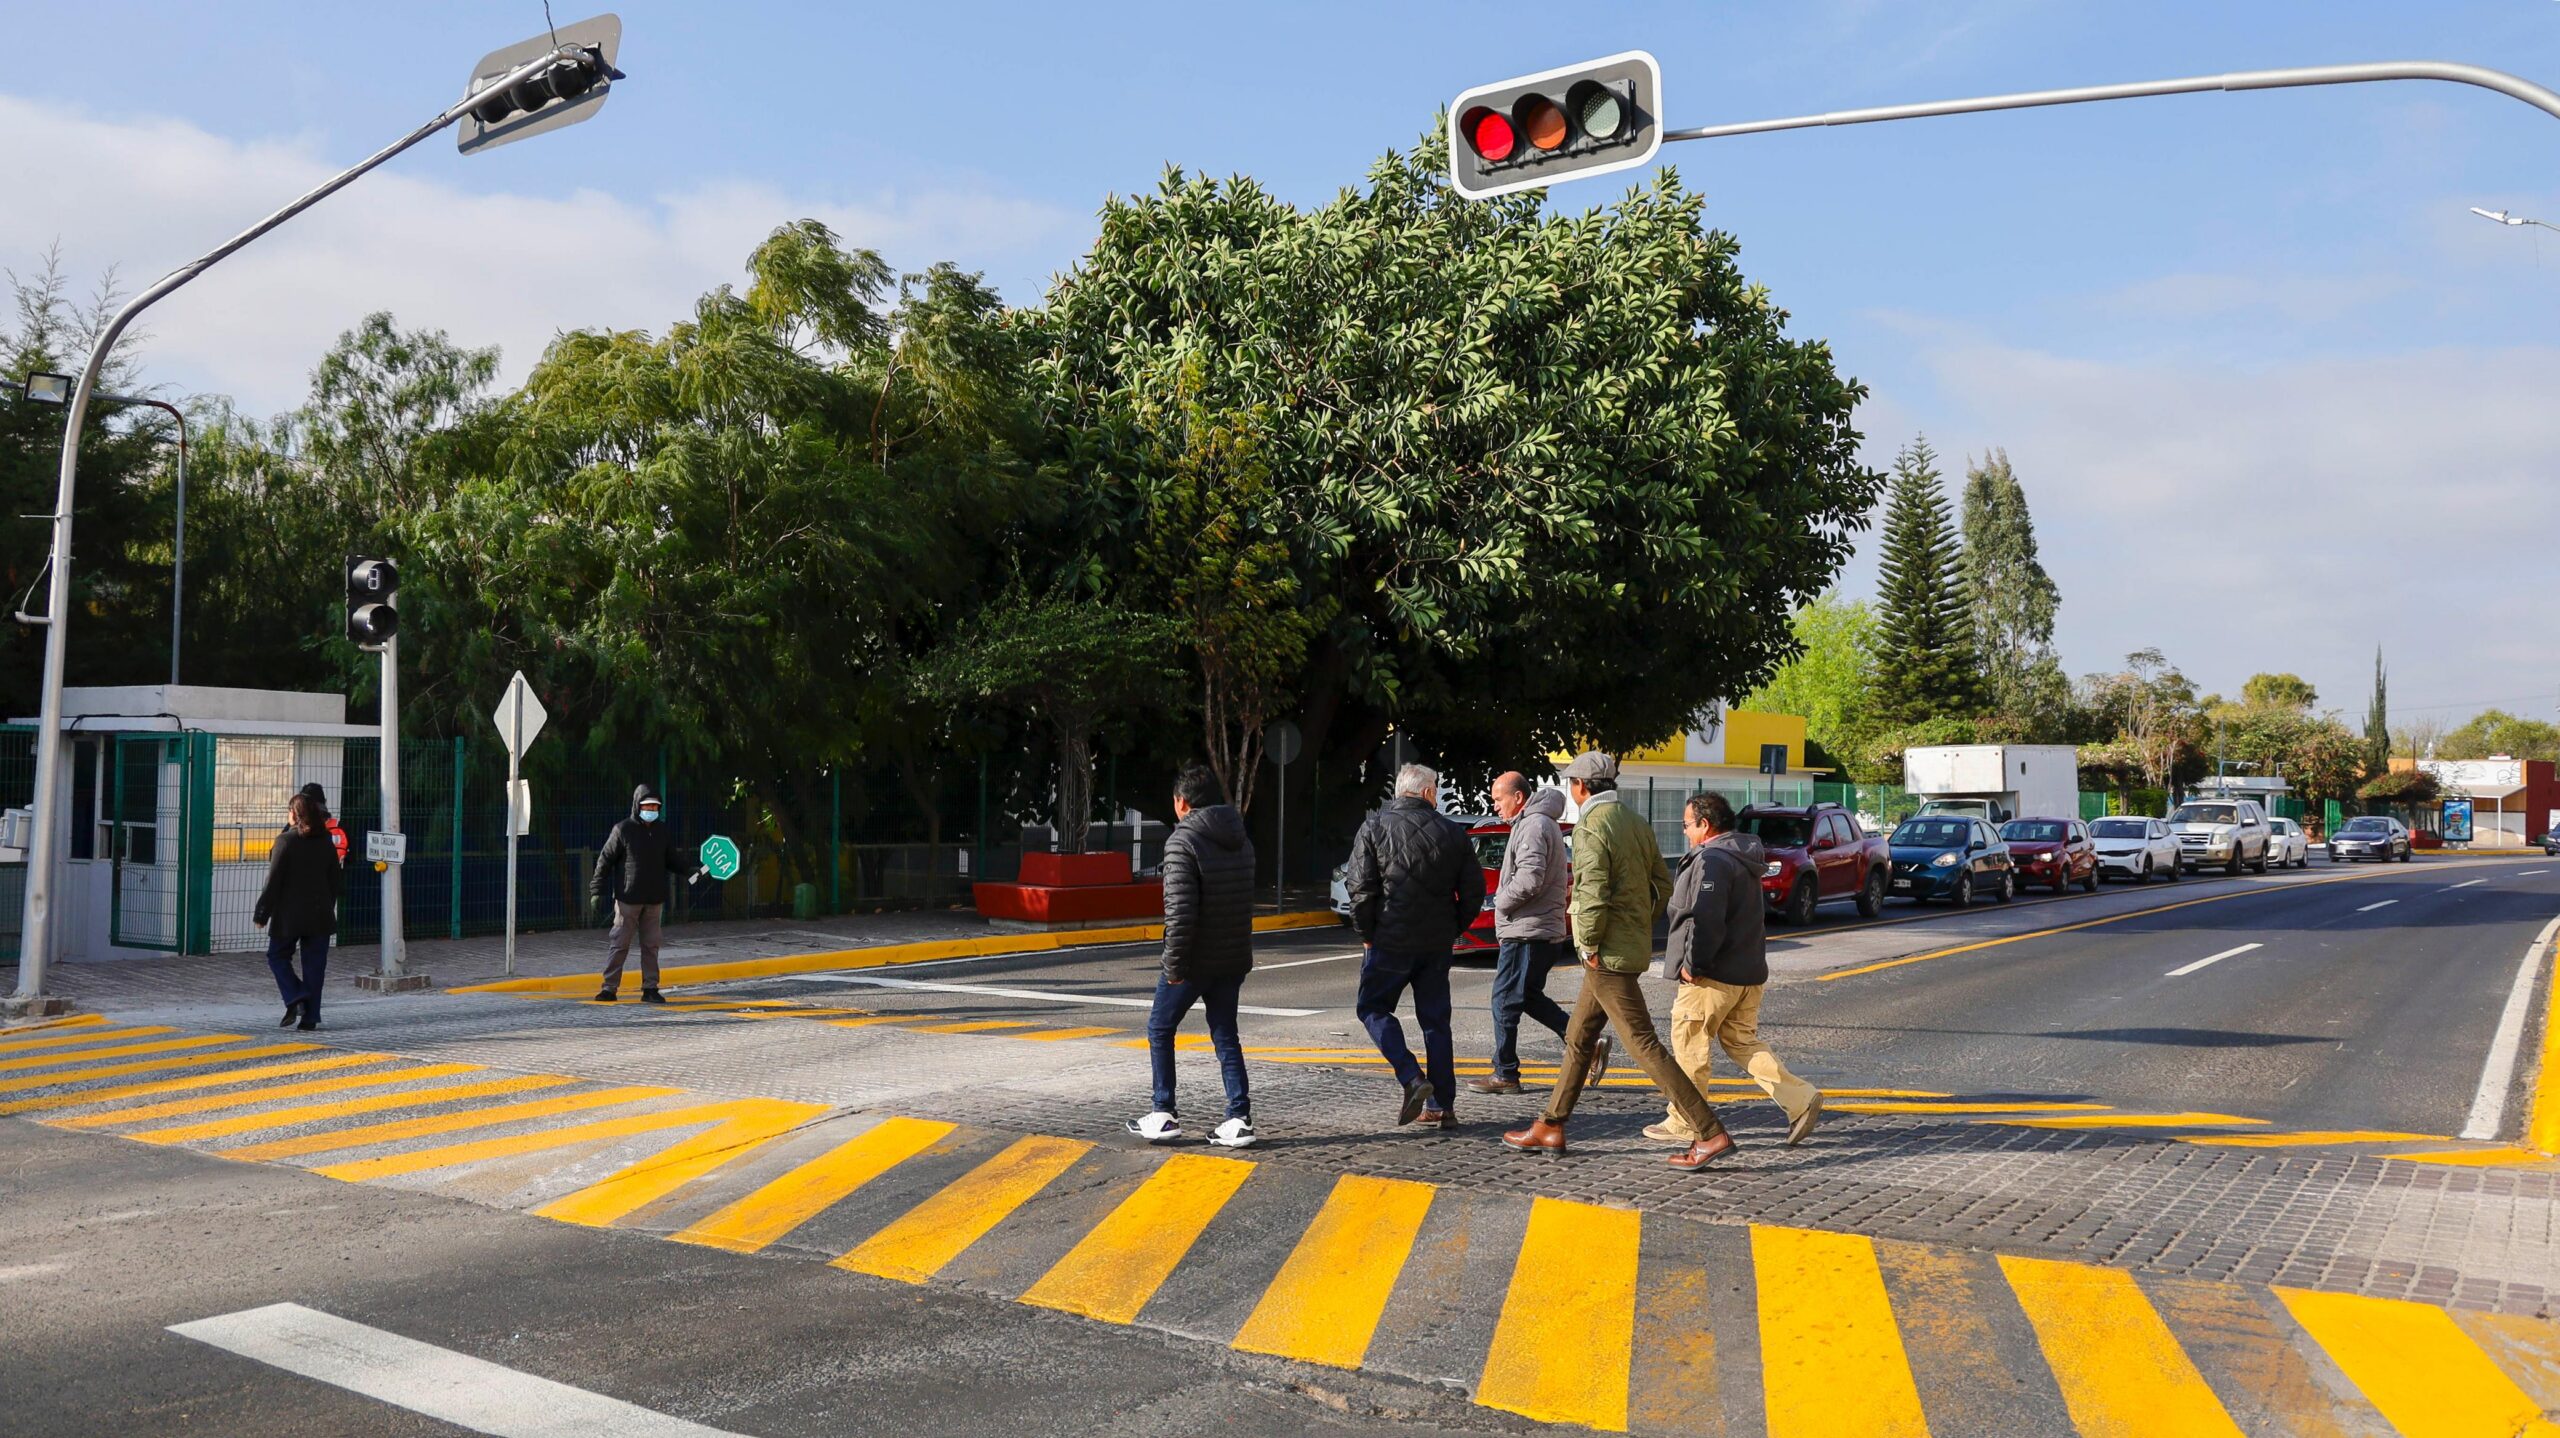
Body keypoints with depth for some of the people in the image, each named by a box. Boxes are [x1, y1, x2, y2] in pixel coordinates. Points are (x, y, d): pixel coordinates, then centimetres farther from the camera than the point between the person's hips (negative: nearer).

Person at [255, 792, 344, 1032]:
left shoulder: (285, 841, -10)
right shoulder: (325, 843, 5)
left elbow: (273, 881, -11)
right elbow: (337, 882, 10)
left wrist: (262, 913, -5)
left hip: (289, 914, -4)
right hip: (320, 914, 4)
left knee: (277, 956, 14)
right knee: (314, 964, 6)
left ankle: (295, 997, -5)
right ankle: (310, 1017, 6)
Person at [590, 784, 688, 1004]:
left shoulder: (661, 831, 10)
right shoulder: (623, 830, -4)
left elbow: (672, 860, 17)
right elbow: (605, 860, -2)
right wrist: (598, 891, -7)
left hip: (654, 900, 4)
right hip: (628, 899, -4)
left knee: (651, 945, 7)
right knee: (619, 944, -1)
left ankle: (650, 988, 12)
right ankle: (610, 987, 5)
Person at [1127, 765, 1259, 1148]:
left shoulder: (1183, 840, -14)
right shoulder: (1241, 841, 10)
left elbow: (1180, 909, -21)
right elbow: (1245, 899, 13)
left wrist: (1174, 963, -16)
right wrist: (1239, 952, 16)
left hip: (1195, 959, -6)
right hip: (1234, 959, 6)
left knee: (1160, 1030, 11)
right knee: (1225, 1035, 12)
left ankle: (1165, 1115, 12)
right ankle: (1239, 1120, 7)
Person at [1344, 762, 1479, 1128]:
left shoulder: (1375, 827, -5)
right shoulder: (1452, 831, 4)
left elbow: (1360, 886, -11)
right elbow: (1473, 890, 5)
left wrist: (1366, 933, 1)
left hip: (1390, 939, -3)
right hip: (1437, 943, 4)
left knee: (1373, 1008, 11)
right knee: (1436, 1020, 12)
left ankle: (1412, 1079, -6)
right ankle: (1441, 1106, 13)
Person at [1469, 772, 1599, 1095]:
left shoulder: (1533, 826, -15)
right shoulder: (1539, 823, 19)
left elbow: (1530, 879, -26)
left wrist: (1501, 901, -10)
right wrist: (1505, 898, 14)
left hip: (1526, 931, -11)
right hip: (1546, 930, 11)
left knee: (1505, 1000, -3)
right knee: (1530, 998, 17)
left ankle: (1505, 1074, 3)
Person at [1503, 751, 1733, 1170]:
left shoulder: (1591, 827, -16)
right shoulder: (1636, 822, 11)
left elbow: (1593, 895, -25)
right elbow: (1662, 886, 15)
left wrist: (1590, 946, -14)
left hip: (1607, 955, -10)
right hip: (1634, 945, 10)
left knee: (1644, 1044, -7)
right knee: (1578, 1037, 17)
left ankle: (1711, 1134, -7)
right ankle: (1550, 1128, 25)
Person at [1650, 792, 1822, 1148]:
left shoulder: (1711, 861, -18)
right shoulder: (1742, 858, 16)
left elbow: (1706, 920, -26)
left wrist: (1691, 963, -18)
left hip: (1714, 974, -10)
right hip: (1748, 971, 10)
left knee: (1689, 1045, 2)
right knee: (1742, 1041, 15)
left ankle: (1683, 1125, 10)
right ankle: (1800, 1098, 4)